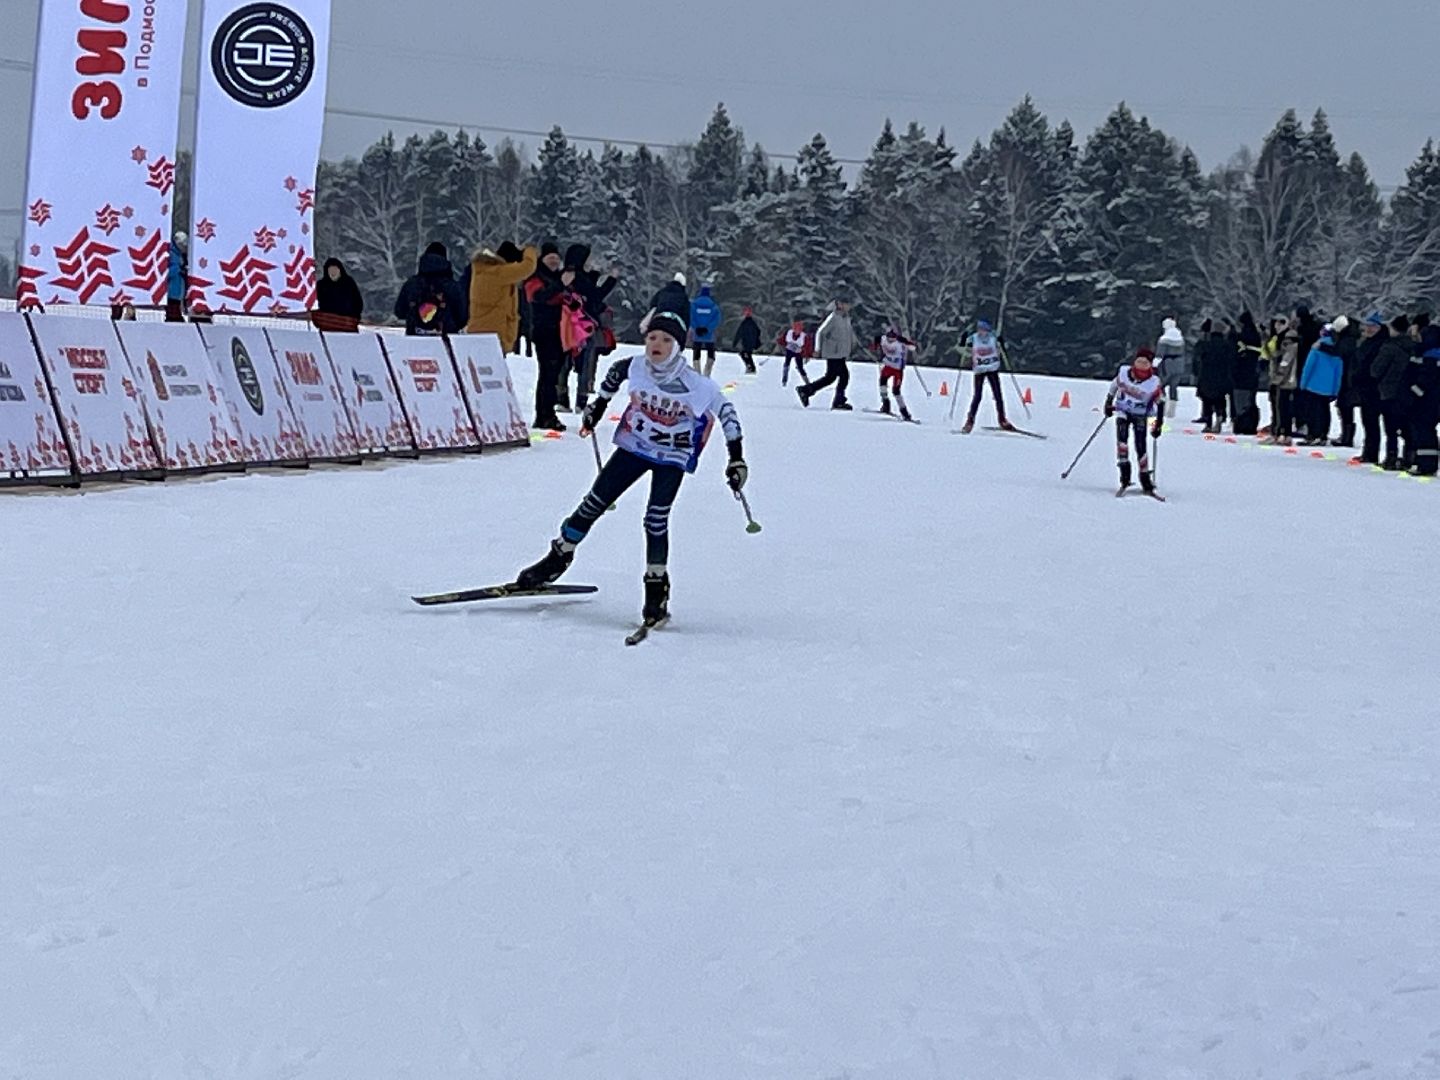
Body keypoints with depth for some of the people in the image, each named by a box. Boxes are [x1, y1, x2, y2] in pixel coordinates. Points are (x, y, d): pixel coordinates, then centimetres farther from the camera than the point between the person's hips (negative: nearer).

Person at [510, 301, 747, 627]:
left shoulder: (697, 387, -22)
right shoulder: (634, 367, -14)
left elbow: (726, 412, -10)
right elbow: (614, 374, 10)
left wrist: (737, 459, -11)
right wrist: (598, 404, 21)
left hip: (672, 457, -3)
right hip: (634, 447, 3)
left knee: (656, 520, -15)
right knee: (595, 502, 4)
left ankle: (657, 586, 0)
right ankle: (559, 557, 20)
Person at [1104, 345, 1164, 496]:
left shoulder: (1155, 383, -16)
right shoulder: (1124, 373, -11)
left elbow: (1161, 403, -4)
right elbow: (1114, 387, 9)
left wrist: (1158, 424, -5)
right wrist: (1108, 404, 11)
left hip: (1140, 415, -1)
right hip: (1123, 411, 1)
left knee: (1141, 446, -8)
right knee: (1122, 437, -21)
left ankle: (1145, 479, 6)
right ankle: (1124, 472, -18)